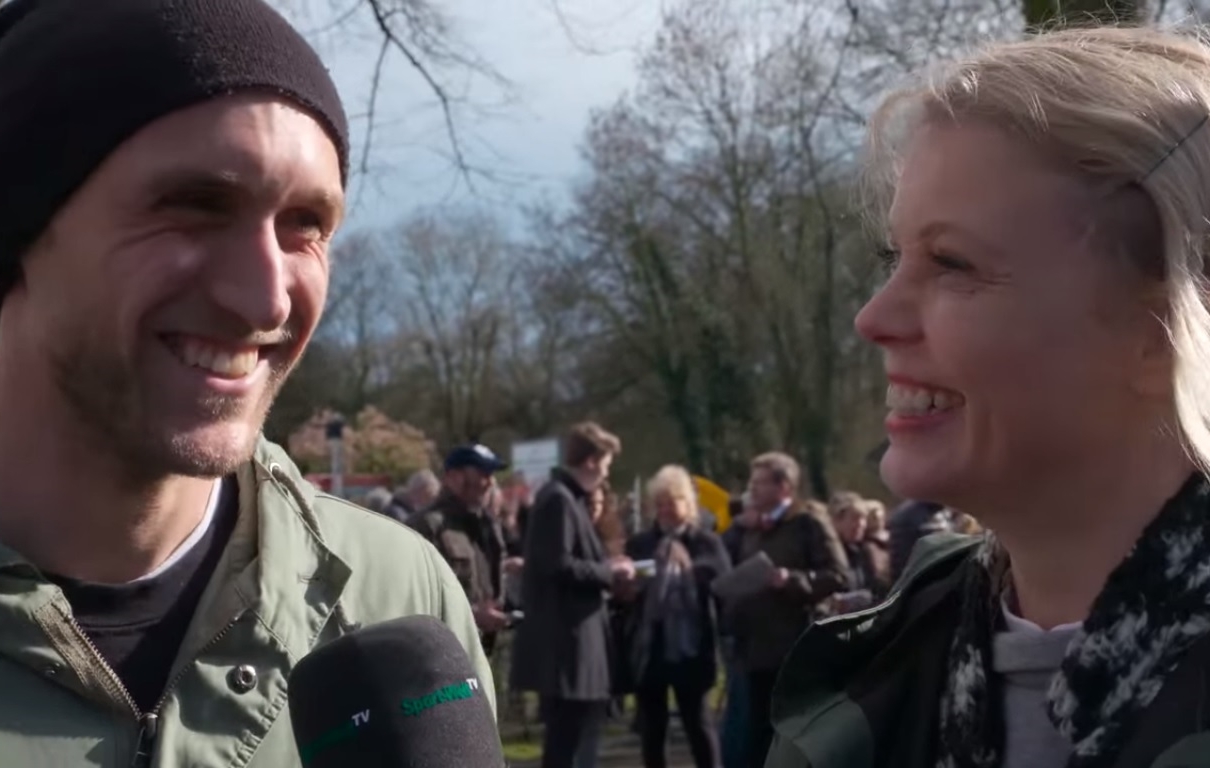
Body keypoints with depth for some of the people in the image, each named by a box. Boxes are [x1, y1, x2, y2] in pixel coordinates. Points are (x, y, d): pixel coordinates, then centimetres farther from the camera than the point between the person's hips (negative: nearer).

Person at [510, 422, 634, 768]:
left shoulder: (568, 498, 16)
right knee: (566, 731, -6)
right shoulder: (559, 499, -15)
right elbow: (557, 564, -22)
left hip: (574, 636, 10)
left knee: (571, 729, 14)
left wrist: (605, 566, 7)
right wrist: (608, 572, -11)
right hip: (566, 638, -10)